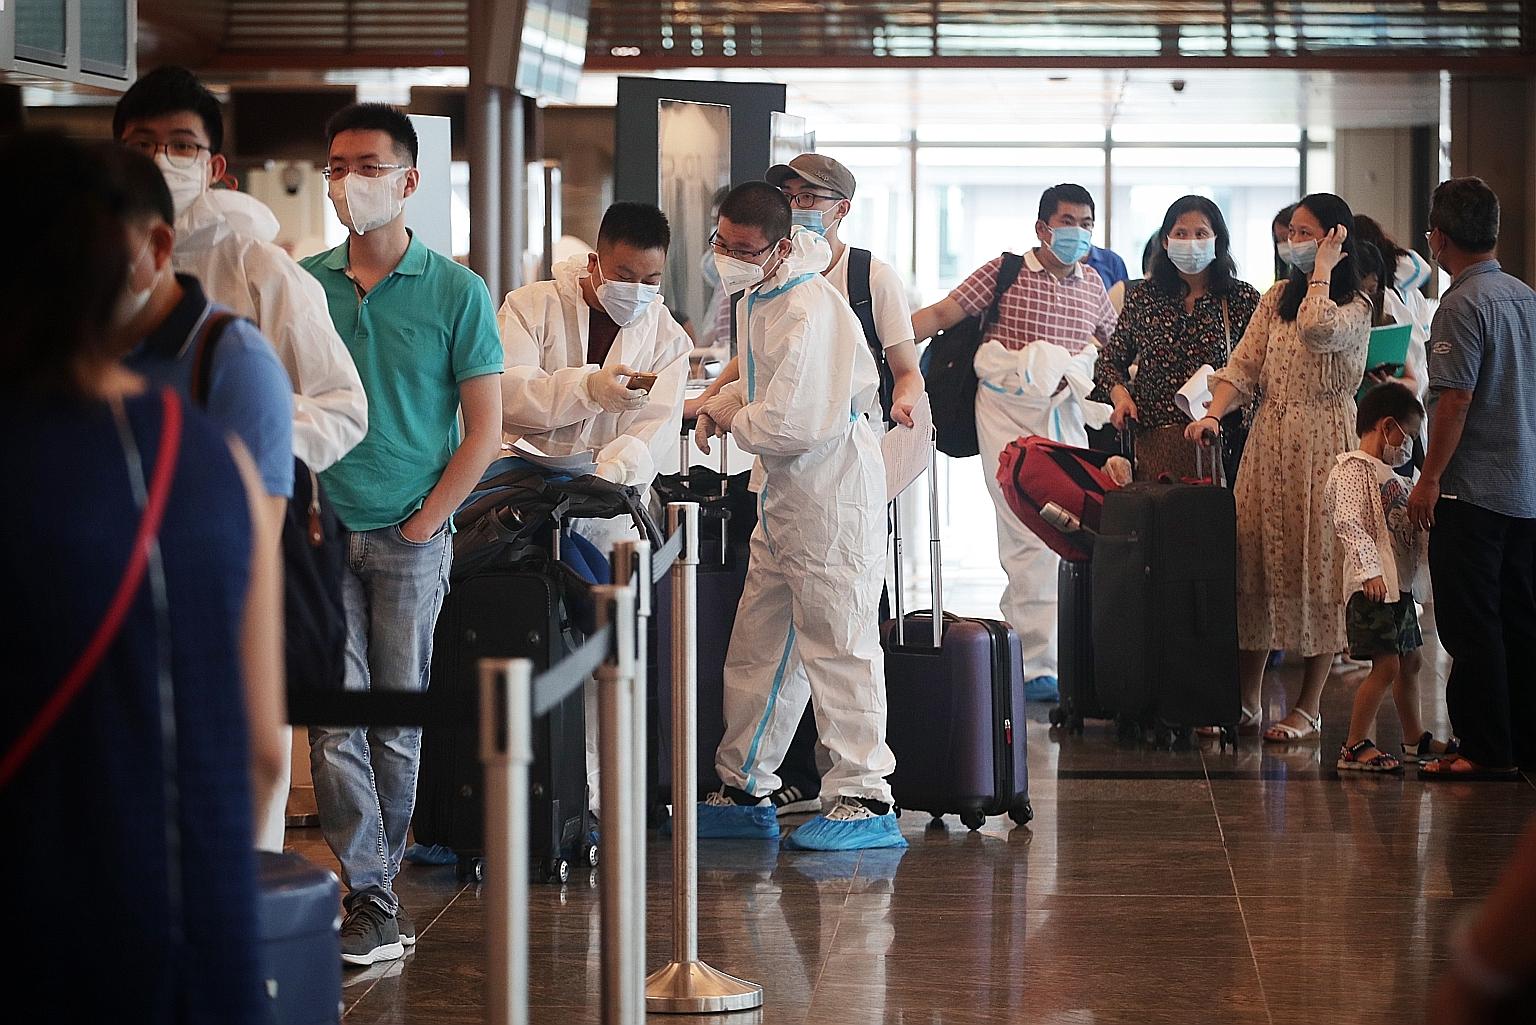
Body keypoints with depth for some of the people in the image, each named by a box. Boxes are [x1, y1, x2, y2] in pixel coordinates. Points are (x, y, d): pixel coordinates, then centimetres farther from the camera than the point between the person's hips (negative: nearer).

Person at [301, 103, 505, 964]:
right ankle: (372, 903, -3)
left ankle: (381, 878, 19)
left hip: (411, 537, -1)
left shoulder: (456, 292, 0)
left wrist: (421, 525, -5)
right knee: (336, 718, -5)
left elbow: (484, 432, 0)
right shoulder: (301, 285, 6)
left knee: (399, 721, 5)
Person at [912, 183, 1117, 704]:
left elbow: (1114, 338, 31)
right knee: (1032, 539, -11)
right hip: (1010, 412, -5)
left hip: (1066, 416, 5)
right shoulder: (1004, 272, -1)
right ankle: (1039, 665, -11)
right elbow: (943, 313, -6)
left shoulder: (1092, 283, 13)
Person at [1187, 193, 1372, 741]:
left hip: (1323, 445, -5)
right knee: (1253, 561, 3)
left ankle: (1308, 708, 5)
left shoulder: (1355, 306, -4)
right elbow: (1242, 368, 6)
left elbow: (1318, 330, -26)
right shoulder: (1277, 298, 12)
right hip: (1267, 442, 5)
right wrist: (1213, 414, -11)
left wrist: (1322, 269, -13)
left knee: (1316, 567, -2)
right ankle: (1246, 700, 9)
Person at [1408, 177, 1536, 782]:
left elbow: (1456, 398, -19)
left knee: (1471, 624, -3)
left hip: (1473, 490, -8)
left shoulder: (1464, 304, -14)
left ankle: (1485, 750, -3)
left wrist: (1430, 480, -13)